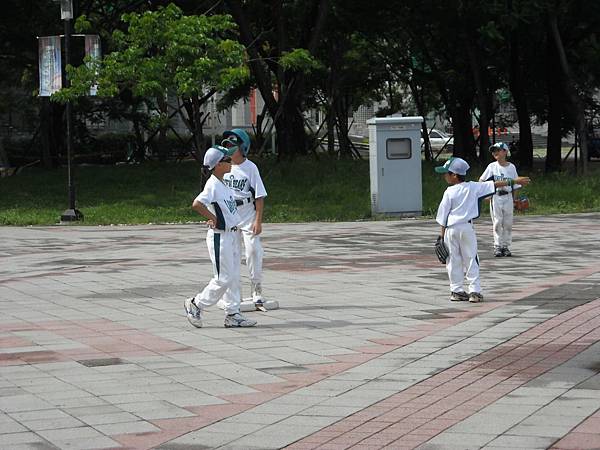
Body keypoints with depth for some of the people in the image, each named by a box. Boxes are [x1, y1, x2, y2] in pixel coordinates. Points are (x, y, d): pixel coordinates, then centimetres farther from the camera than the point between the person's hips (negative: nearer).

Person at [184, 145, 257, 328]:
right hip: (219, 236, -9)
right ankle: (195, 304, 9)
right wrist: (214, 219, -21)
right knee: (223, 278, -5)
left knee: (233, 277, 10)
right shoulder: (213, 185, -17)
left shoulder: (224, 184, 11)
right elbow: (197, 204, -30)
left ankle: (232, 314, 15)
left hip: (231, 234, 9)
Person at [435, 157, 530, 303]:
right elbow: (495, 184, -1)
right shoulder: (472, 187, -1)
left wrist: (442, 233, 4)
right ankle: (474, 291, 0)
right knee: (471, 259, 6)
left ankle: (456, 290, 11)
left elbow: (443, 214, -4)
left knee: (454, 260, 8)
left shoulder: (449, 192, -7)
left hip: (451, 229, -1)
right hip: (467, 227, 1)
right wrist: (514, 181, 5)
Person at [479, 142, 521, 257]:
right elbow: (482, 180, 9)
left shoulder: (511, 167, 5)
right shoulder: (492, 166, 2)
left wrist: (514, 199, 5)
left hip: (508, 197, 1)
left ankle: (506, 246, 9)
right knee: (497, 222, -3)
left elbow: (514, 185, 9)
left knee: (508, 223, 2)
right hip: (496, 197, -1)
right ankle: (497, 246, 2)